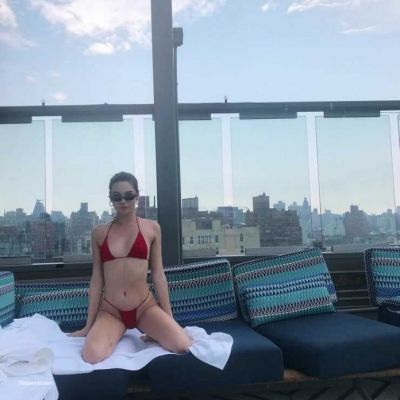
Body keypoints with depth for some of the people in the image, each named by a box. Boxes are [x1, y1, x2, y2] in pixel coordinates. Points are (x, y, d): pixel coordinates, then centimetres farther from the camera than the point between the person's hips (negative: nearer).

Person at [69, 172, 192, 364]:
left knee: (183, 346, -23)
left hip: (145, 307, -1)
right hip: (110, 310, 1)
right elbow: (97, 279, 6)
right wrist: (89, 325, 8)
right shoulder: (99, 232, 3)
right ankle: (114, 336, 7)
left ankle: (152, 335, 9)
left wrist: (169, 317, 4)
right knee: (92, 355, -27)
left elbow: (158, 274, 3)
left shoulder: (151, 228, 1)